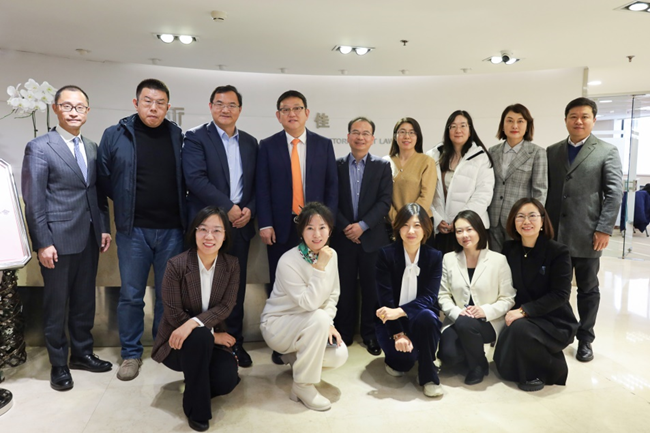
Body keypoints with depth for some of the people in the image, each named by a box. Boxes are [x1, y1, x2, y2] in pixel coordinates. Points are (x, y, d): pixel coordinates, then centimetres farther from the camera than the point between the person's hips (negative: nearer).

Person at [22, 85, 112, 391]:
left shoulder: (92, 148, 11)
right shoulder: (39, 147, -7)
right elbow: (33, 200, -10)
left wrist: (104, 228, 8)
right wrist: (43, 243, -14)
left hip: (89, 238, 6)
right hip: (58, 239, -5)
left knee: (85, 300, 15)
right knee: (56, 305, 8)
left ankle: (82, 353, 31)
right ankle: (59, 364, 22)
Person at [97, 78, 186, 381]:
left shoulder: (178, 136, 4)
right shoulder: (115, 135, 0)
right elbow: (104, 178, 6)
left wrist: (177, 208, 4)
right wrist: (128, 204, 8)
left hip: (172, 229, 1)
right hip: (133, 230, -1)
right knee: (131, 295, 7)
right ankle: (131, 354, 23)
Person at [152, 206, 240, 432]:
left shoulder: (232, 265, -7)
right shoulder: (176, 265, -16)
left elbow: (225, 306, -13)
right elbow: (174, 314, -15)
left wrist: (194, 323, -30)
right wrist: (211, 335, -16)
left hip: (213, 341, 3)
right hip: (177, 342, -2)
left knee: (226, 380, -24)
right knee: (201, 336, -36)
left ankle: (198, 378, 16)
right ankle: (196, 407, -15)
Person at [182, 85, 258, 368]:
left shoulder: (250, 142, 13)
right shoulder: (196, 138, -2)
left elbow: (256, 184, 12)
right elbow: (195, 178, -15)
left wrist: (249, 210, -7)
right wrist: (228, 208, -17)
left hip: (240, 225, 4)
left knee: (237, 286, 10)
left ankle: (235, 341, 23)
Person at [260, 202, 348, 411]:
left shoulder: (331, 255, -4)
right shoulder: (288, 261, -25)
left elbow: (332, 296, 3)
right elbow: (308, 303, -28)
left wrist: (328, 323, -13)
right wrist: (320, 268, -32)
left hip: (309, 326, 6)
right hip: (277, 324, -6)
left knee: (339, 355, -18)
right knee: (319, 318, -34)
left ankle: (295, 357, 14)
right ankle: (303, 386, -15)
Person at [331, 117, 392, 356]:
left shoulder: (382, 166, 4)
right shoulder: (336, 165, 5)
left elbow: (384, 202, -4)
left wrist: (362, 225, -14)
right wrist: (345, 227, -11)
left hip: (373, 237, 0)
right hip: (343, 236, 1)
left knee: (372, 287, 6)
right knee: (344, 288, 7)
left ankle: (371, 334, 20)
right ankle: (343, 334, 20)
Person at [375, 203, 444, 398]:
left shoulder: (434, 256, -5)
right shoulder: (386, 254, -10)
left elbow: (429, 297, -13)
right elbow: (385, 298, -14)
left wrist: (400, 311, -29)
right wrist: (398, 334, -23)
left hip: (419, 315, 1)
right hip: (391, 320, -1)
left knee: (426, 316, -34)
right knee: (404, 357, -27)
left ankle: (427, 375, -12)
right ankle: (395, 359, 13)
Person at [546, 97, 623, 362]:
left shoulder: (607, 151, 1)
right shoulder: (552, 152, 11)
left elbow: (615, 193, -4)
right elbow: (545, 190, 9)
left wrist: (605, 229, -11)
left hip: (587, 234, -2)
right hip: (554, 233, 3)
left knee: (588, 289, 9)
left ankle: (585, 340, 22)